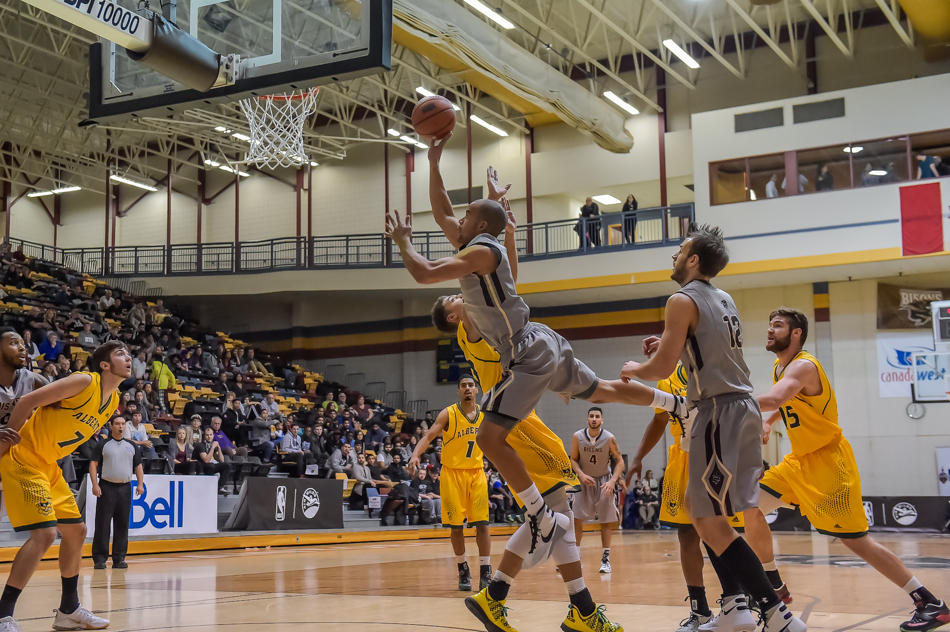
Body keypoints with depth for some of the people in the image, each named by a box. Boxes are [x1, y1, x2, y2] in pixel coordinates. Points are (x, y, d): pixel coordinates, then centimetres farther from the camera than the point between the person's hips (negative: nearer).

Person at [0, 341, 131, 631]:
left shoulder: (114, 401, 8)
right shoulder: (84, 382, -18)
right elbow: (26, 402, -17)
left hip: (48, 466, 10)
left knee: (76, 531, 12)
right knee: (45, 533, -19)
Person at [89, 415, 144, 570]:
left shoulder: (132, 446, 13)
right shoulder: (103, 445, 3)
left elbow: (138, 466, 15)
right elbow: (93, 464, -1)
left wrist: (140, 484, 3)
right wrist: (95, 484, -11)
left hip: (125, 488, 3)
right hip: (107, 487, -3)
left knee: (122, 525, 4)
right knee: (102, 524, -4)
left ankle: (119, 558, 10)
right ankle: (100, 558, 0)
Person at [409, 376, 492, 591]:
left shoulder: (485, 415, 3)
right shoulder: (448, 414, -9)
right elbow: (428, 436, -18)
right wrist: (415, 455, -35)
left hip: (476, 473, 2)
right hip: (453, 473, -2)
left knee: (482, 524, -4)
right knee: (456, 526, 1)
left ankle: (485, 574, 0)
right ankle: (463, 572, 17)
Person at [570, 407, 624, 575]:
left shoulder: (609, 438, -16)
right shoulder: (577, 437, -11)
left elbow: (620, 462, -10)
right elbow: (573, 460, -1)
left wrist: (613, 481, -23)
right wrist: (581, 475, -18)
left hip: (604, 481, -1)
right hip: (584, 480, 1)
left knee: (606, 521, -2)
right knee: (576, 519, -3)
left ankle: (605, 559, 6)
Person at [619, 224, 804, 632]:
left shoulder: (683, 300, -9)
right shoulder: (724, 300, 17)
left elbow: (661, 369, -13)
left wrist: (633, 370, 8)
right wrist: (669, 346, 25)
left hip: (719, 411, -9)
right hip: (741, 405, 9)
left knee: (712, 522, -7)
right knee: (697, 507, 18)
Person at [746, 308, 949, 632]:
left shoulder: (803, 365, -22)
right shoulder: (779, 367, 8)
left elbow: (774, 399, -42)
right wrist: (768, 422, 17)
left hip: (828, 460, -9)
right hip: (800, 460, 9)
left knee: (855, 540, -11)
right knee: (751, 508, 2)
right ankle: (775, 587, 16)